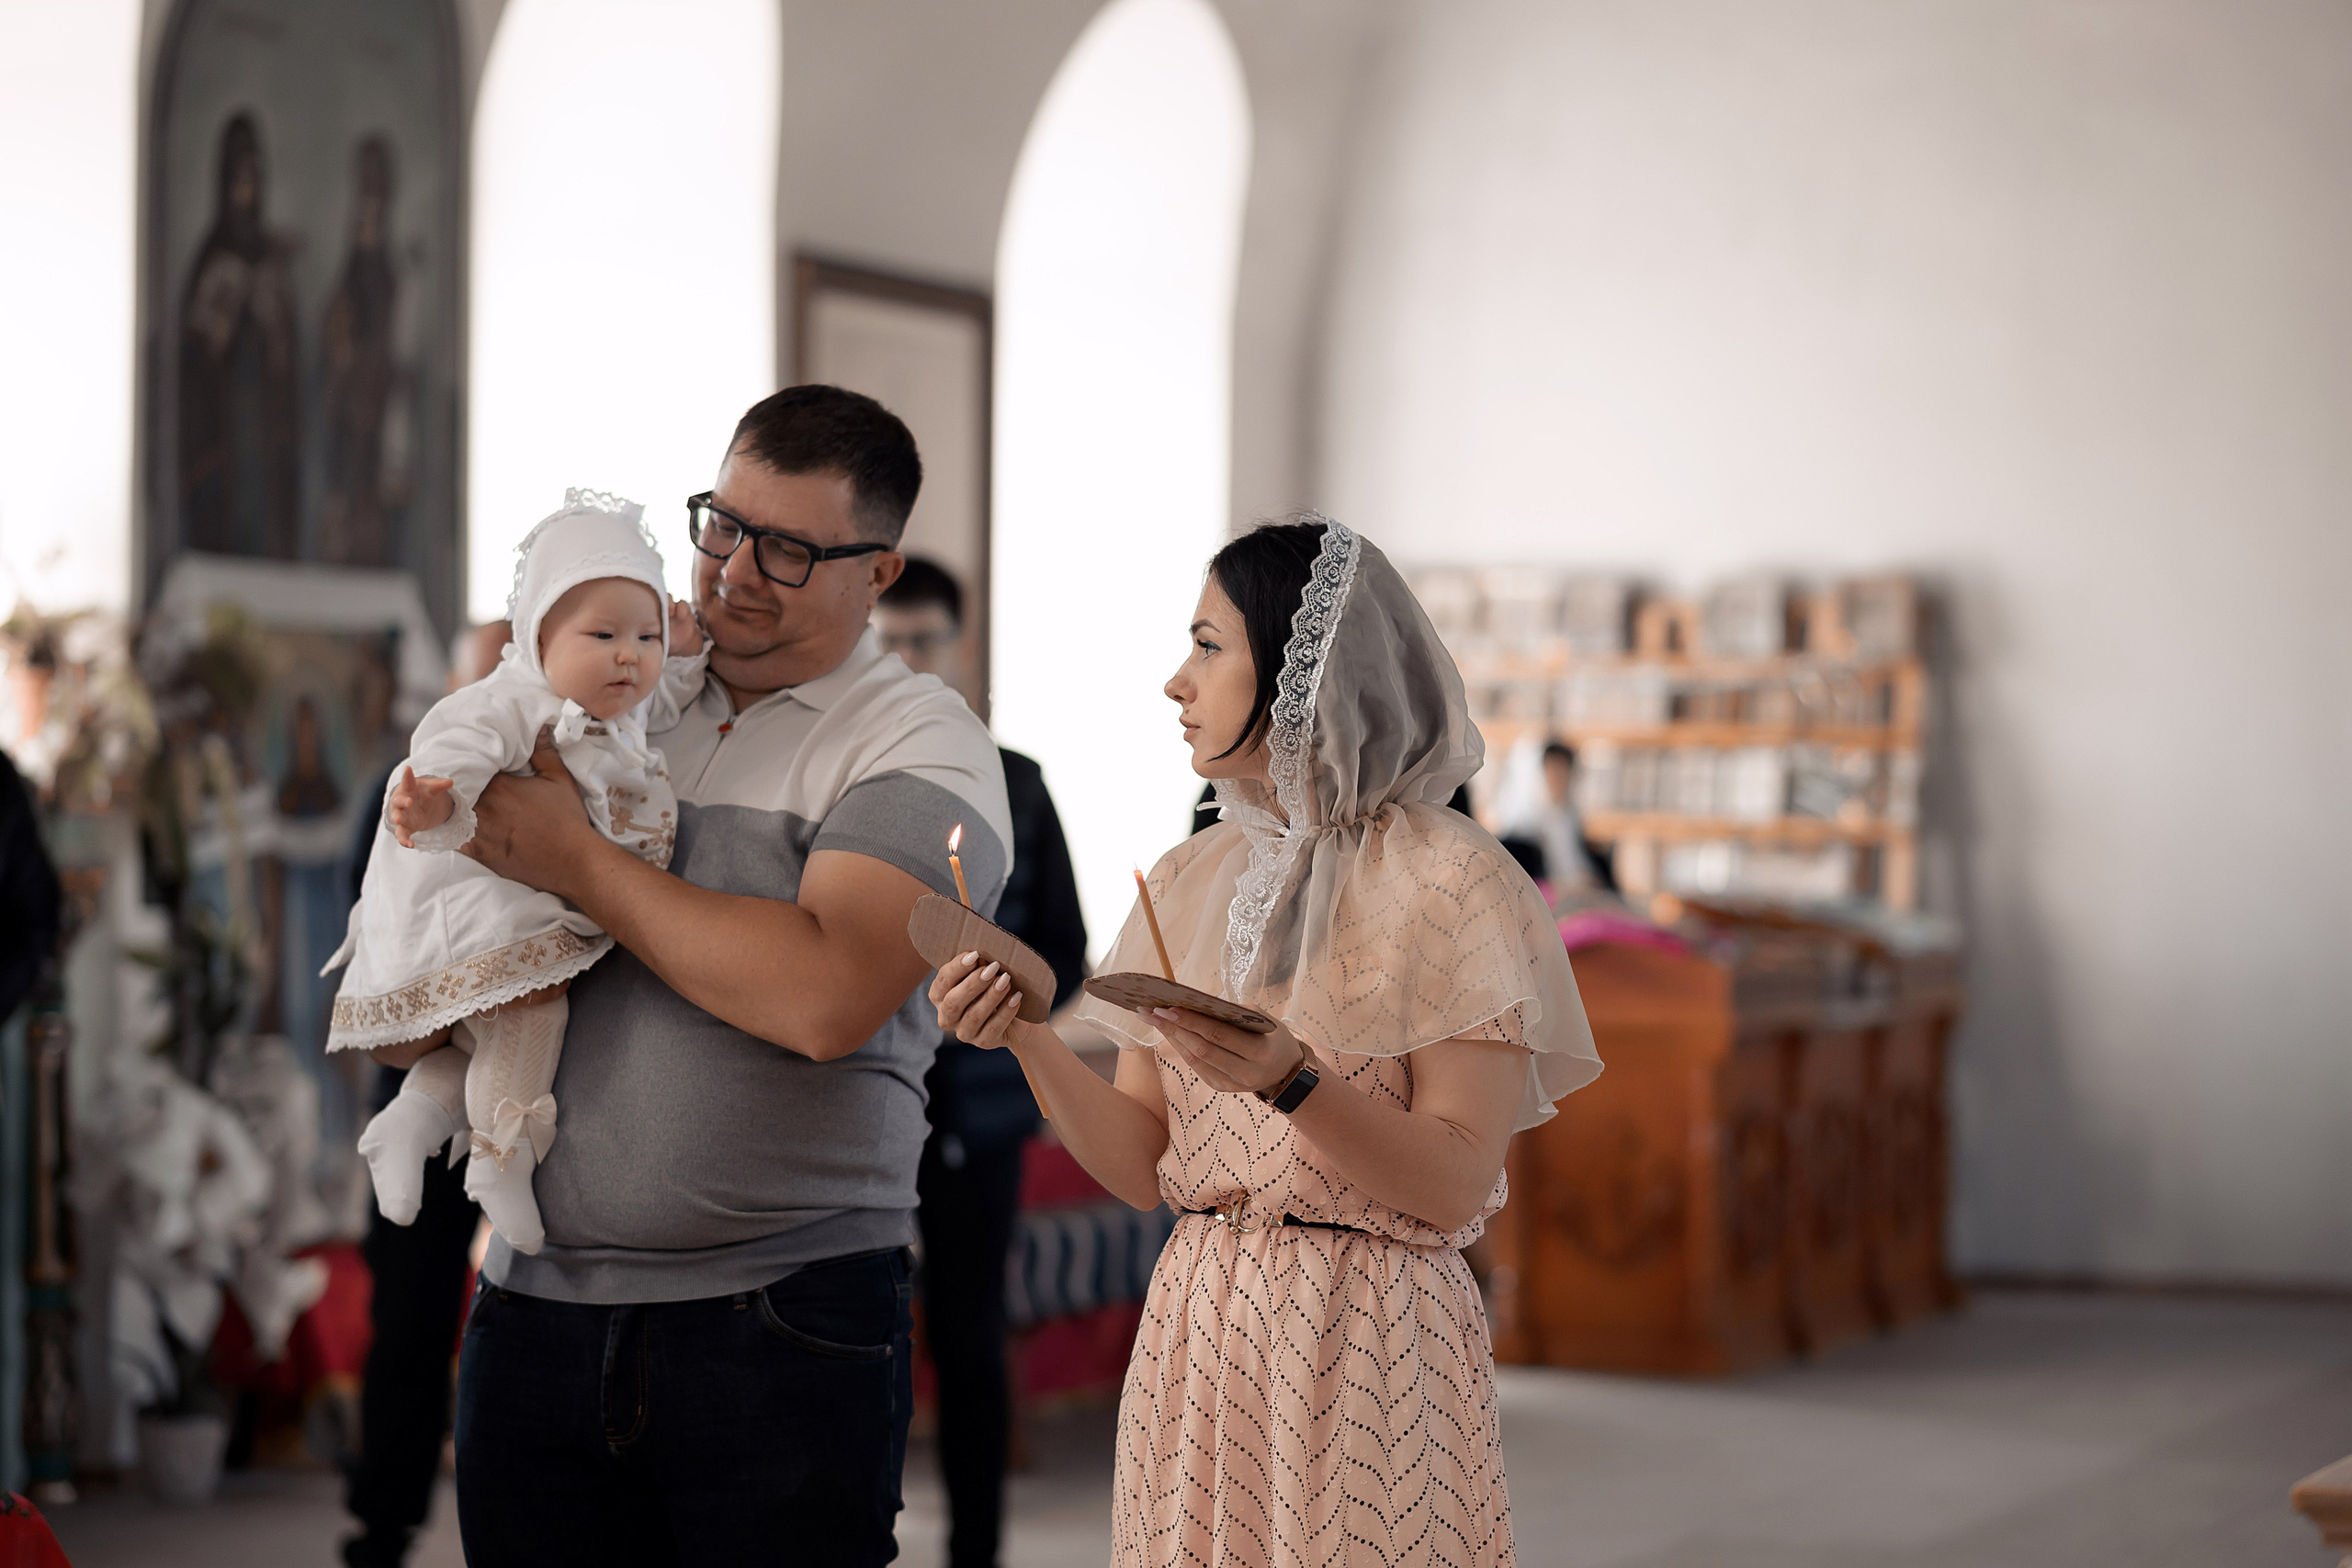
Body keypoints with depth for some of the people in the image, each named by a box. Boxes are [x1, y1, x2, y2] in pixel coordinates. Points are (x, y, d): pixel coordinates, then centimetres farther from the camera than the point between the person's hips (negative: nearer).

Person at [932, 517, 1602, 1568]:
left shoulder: (1449, 883, -8)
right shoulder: (1190, 880, 11)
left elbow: (1453, 1185, -13)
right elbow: (1144, 1167, 7)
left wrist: (1289, 1083, -26)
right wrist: (1028, 1039, -7)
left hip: (1367, 1348, -5)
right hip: (1195, 1334, 5)